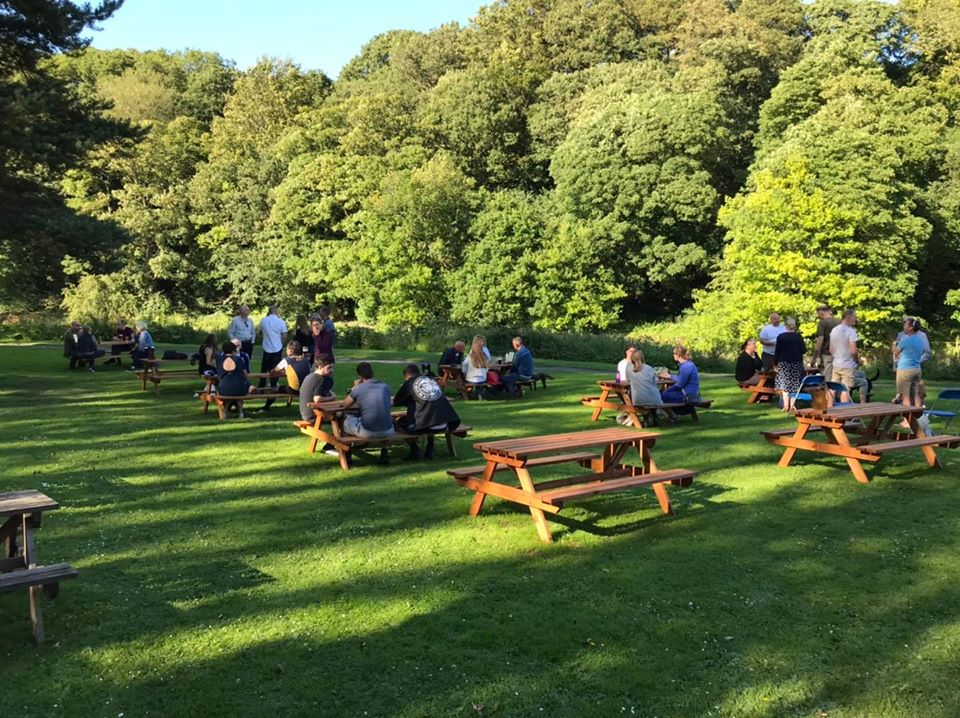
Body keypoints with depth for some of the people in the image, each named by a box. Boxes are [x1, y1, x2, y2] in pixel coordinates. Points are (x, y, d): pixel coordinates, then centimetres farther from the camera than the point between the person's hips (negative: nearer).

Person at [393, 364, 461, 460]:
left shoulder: (409, 383, 8)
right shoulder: (432, 380, 20)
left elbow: (396, 402, 17)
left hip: (426, 426, -5)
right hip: (445, 424, 5)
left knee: (399, 421, 19)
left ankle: (414, 450, 11)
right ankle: (429, 450, 29)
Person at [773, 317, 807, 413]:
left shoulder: (781, 337, -5)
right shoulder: (798, 337, -3)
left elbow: (777, 351, -3)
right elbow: (804, 350, -1)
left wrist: (775, 364, 6)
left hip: (784, 363, -1)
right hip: (797, 363, 1)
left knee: (784, 385, 4)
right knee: (795, 385, 6)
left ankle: (786, 406, -1)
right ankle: (792, 406, 2)